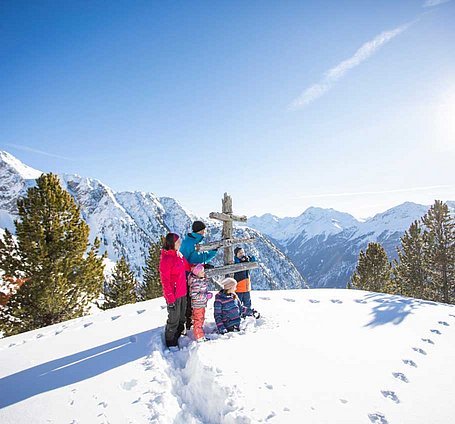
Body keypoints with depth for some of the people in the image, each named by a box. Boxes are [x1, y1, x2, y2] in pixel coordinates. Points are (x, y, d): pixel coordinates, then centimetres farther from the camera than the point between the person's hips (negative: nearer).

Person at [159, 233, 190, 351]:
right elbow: (165, 281, -19)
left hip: (182, 293, 8)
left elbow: (188, 266, 18)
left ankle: (178, 338, 40)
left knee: (181, 318, 21)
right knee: (173, 320, 8)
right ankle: (171, 343, 27)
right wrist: (170, 298, -17)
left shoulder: (178, 254, 4)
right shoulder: (166, 259, -21)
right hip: (174, 295, -8)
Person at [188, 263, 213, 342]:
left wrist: (208, 293, 1)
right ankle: (199, 338, 12)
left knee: (201, 319, 20)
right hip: (197, 305, -10)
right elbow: (194, 295, -29)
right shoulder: (196, 283, -25)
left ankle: (201, 335, 33)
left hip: (202, 304, 10)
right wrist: (207, 296, -24)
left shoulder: (203, 279, 5)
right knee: (198, 320, 2)